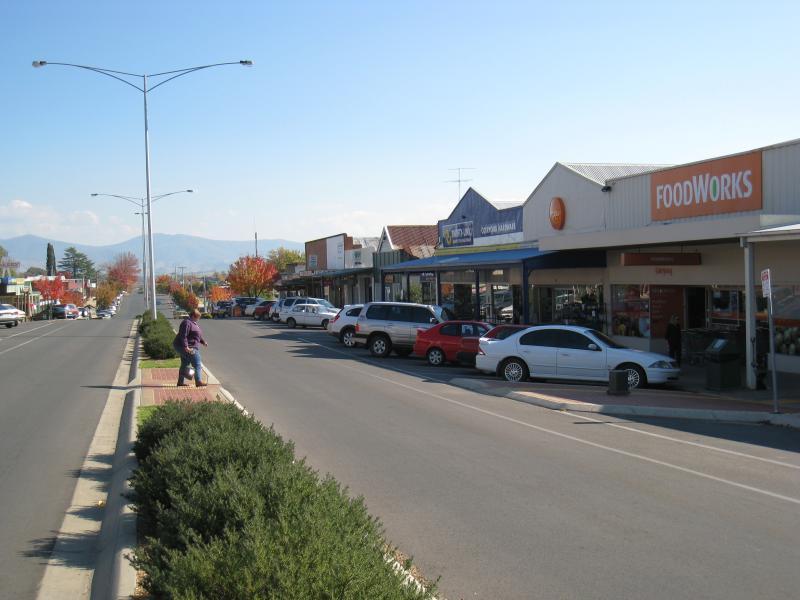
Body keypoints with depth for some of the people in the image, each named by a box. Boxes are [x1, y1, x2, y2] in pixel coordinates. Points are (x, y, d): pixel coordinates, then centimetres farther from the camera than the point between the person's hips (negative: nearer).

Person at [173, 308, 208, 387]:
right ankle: (198, 381, -14)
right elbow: (183, 336, -25)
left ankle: (180, 381, 21)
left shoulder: (192, 322, 15)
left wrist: (203, 341, 14)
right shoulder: (187, 323, -19)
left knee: (185, 364, 15)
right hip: (188, 348, -11)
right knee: (197, 364, -11)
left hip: (188, 347, 11)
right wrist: (186, 347, -30)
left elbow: (197, 334, 24)